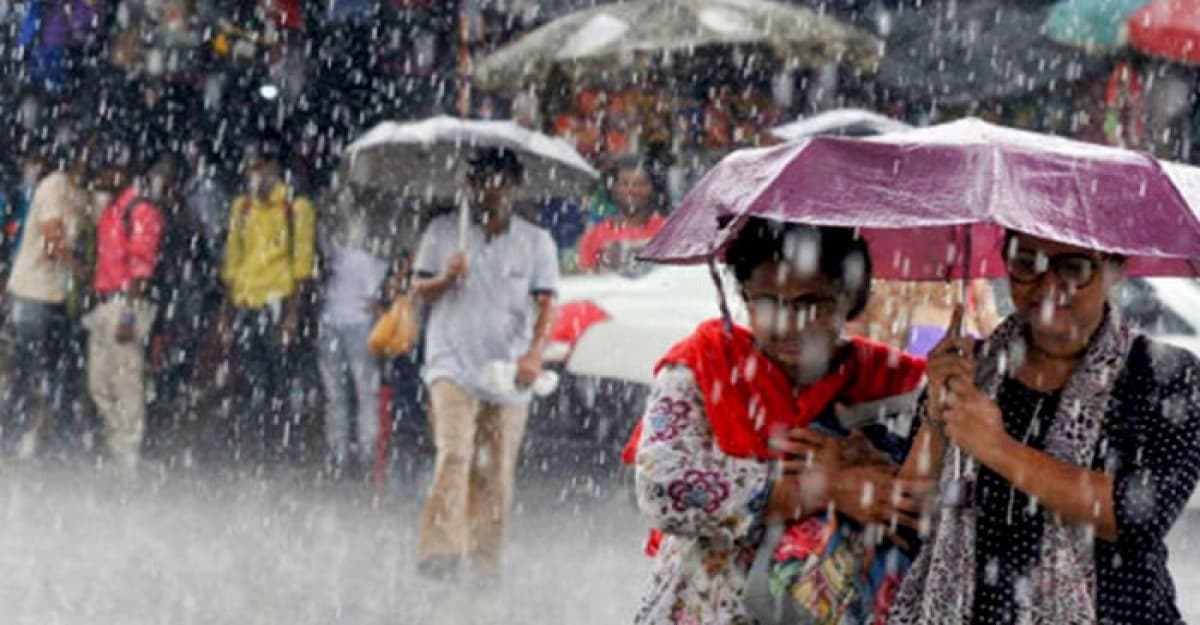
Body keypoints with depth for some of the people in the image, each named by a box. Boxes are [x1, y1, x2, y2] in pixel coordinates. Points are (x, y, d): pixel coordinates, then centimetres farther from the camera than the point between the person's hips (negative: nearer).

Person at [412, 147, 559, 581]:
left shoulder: (536, 242, 8)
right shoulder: (443, 232, 8)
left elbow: (545, 304, 0)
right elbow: (419, 291, 9)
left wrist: (534, 353, -16)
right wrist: (446, 278, -13)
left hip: (509, 371, 2)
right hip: (454, 363, -2)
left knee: (497, 472, 2)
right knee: (454, 454, -20)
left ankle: (485, 561, 10)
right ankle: (442, 551, -27)